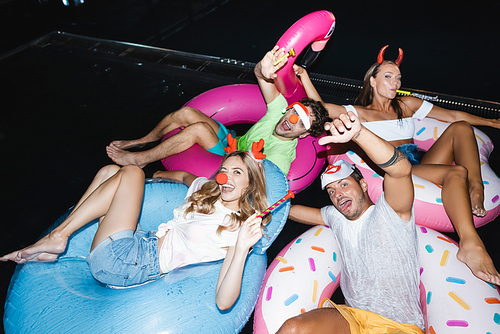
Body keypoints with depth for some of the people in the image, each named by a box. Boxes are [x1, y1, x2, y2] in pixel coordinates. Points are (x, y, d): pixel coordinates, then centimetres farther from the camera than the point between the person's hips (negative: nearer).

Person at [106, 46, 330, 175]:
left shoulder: (281, 156, -29)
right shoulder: (281, 109, -12)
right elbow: (258, 73, -16)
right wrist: (264, 71, -43)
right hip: (232, 141, 6)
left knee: (199, 129, -31)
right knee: (186, 113, -14)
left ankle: (140, 159, -12)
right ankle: (143, 141, 13)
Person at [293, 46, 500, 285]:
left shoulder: (407, 105, 26)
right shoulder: (359, 113, 14)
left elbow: (454, 116, 26)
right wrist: (304, 76, -3)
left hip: (423, 163, 6)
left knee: (460, 128, -14)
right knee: (457, 171, -30)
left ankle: (475, 188, -31)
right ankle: (471, 246, -43)